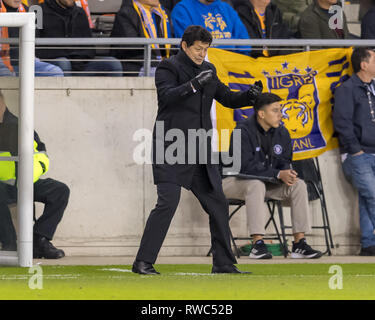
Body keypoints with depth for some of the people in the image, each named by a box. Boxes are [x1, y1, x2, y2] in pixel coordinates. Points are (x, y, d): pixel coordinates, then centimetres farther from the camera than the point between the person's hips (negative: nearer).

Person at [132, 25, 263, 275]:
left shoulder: (207, 69, 15)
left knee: (218, 204, 8)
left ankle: (223, 263, 18)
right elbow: (167, 95, -21)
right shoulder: (168, 67, -5)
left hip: (200, 151, 7)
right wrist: (194, 84, -33)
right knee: (168, 202, -16)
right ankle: (143, 262, -13)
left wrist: (250, 95, -1)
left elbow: (227, 99, 18)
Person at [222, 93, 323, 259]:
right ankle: (257, 244, -42)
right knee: (256, 184, -39)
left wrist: (288, 175, -20)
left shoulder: (281, 133, 4)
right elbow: (246, 166, -26)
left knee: (299, 185, -14)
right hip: (236, 182, -7)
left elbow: (284, 162, 6)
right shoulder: (243, 131, -18)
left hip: (268, 183, 7)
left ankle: (299, 243, -19)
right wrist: (278, 174, -31)